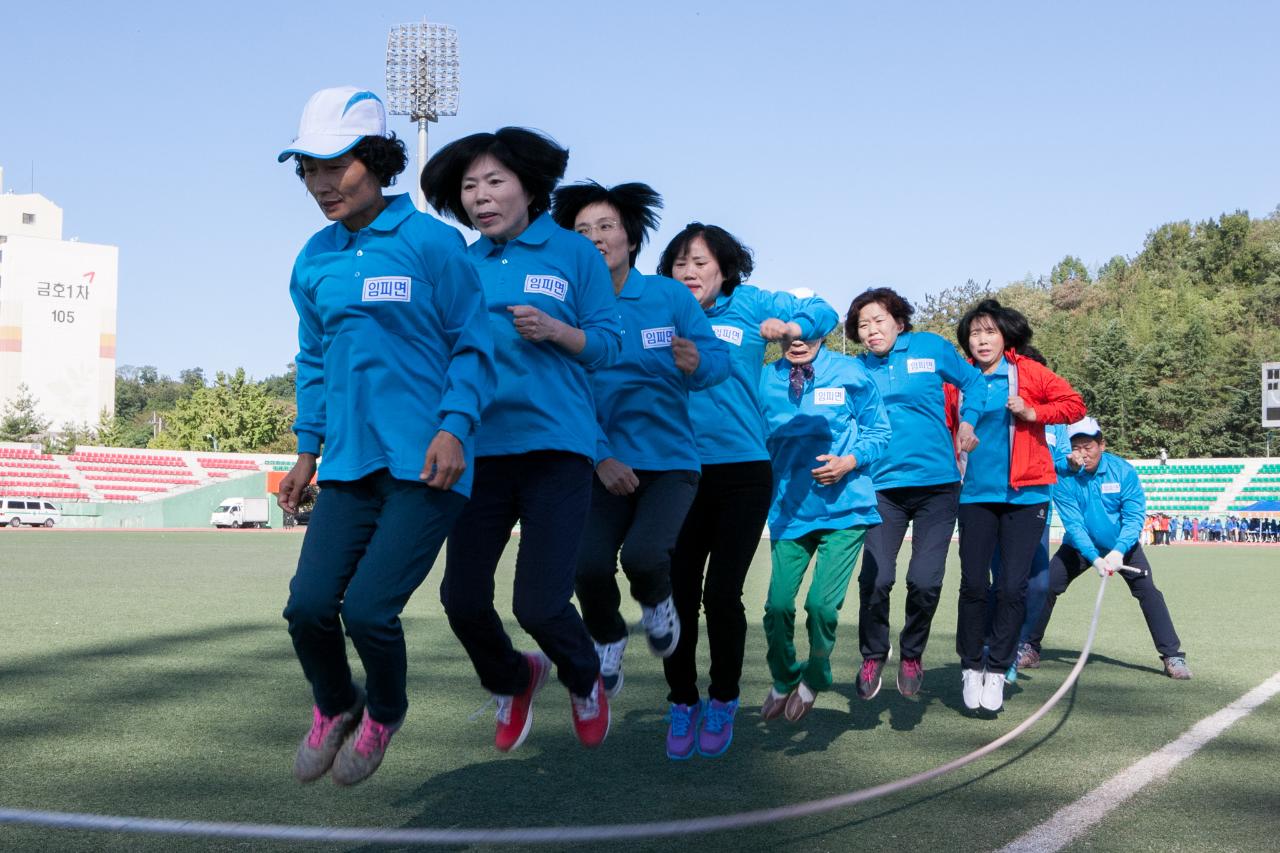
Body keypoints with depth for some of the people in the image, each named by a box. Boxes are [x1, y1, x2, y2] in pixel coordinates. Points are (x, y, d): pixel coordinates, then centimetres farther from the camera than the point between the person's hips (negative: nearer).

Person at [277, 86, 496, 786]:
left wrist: (454, 427, -14)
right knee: (308, 605, -5)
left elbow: (471, 346, -3)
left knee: (368, 608, -14)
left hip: (426, 464, -5)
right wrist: (307, 451, 20)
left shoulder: (431, 242, -5)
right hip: (351, 461, 5)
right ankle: (332, 708, 28)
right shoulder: (314, 261, 11)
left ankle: (384, 714, 19)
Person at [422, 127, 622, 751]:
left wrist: (554, 331, -16)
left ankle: (584, 680, 25)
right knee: (462, 599, 0)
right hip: (481, 447, 4)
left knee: (539, 605, -10)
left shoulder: (574, 254, 2)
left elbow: (608, 345, 2)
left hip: (556, 447, -4)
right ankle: (511, 681, 33)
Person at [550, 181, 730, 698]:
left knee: (643, 554, -23)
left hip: (669, 461, -1)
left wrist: (698, 363, -27)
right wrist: (601, 457, -18)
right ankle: (607, 641, 17)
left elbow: (719, 358, -3)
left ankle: (656, 602, 16)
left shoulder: (670, 296, -1)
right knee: (588, 564, -17)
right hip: (605, 464, 1)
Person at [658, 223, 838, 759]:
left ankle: (722, 701, 20)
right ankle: (682, 704, 24)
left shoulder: (749, 306, 3)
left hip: (742, 475, -1)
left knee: (721, 595, -4)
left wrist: (792, 327, -8)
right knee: (678, 595, 3)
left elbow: (822, 312, 11)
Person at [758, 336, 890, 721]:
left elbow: (877, 432, 4)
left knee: (822, 604, -10)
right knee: (778, 605, -4)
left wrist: (850, 462, -13)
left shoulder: (851, 374, -5)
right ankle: (783, 681, 27)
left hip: (844, 509, -2)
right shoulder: (765, 380, -2)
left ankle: (814, 680, 21)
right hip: (789, 511, 2)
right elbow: (759, 442, 10)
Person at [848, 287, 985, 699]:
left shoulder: (931, 348, 4)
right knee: (876, 579, -13)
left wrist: (968, 421, 5)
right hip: (884, 487, 0)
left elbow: (974, 382, 17)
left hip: (937, 485, 0)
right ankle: (873, 655, 14)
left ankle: (912, 654, 20)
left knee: (925, 582, -8)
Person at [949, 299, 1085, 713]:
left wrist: (1033, 412, -12)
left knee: (1013, 586, -2)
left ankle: (997, 670, 11)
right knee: (974, 584, -1)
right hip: (975, 494, 1)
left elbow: (1074, 403, 1)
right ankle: (970, 667, 15)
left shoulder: (1028, 372, -1)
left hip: (1024, 494, -1)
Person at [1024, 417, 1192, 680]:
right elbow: (1073, 523, -24)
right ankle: (1030, 648, 8)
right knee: (1046, 586, -9)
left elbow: (1134, 517, -22)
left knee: (1148, 591, -15)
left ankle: (1173, 656, -10)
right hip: (1080, 546, 1)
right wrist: (1094, 558, -38)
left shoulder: (1123, 471, -20)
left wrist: (1118, 551, -37)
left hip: (1121, 545, -1)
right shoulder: (1065, 477, -20)